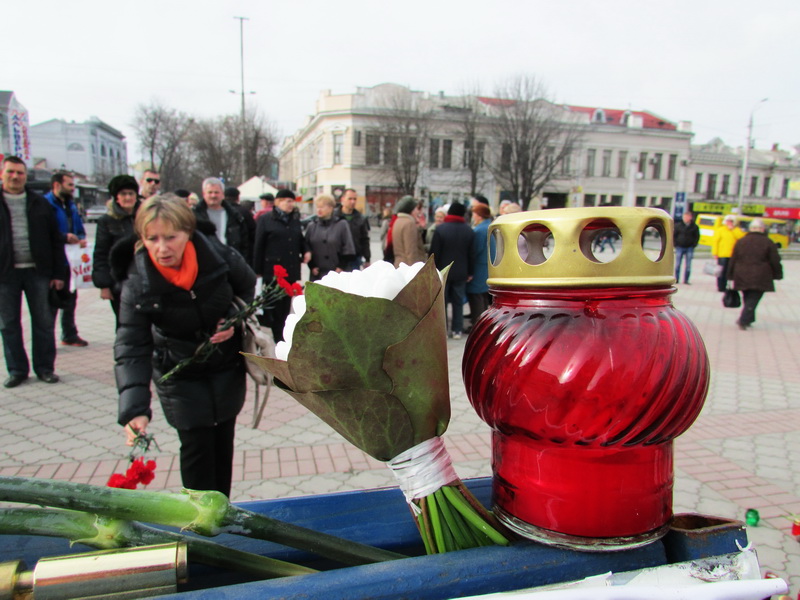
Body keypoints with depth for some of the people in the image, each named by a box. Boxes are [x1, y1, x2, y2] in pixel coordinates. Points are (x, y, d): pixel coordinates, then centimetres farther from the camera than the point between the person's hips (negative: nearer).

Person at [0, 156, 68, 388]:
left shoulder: (40, 204, 8)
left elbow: (56, 240, 7)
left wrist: (59, 273, 1)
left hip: (37, 271, 0)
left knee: (44, 322, 4)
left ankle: (45, 368, 15)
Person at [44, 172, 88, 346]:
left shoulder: (71, 205, 15)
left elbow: (80, 229, 19)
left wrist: (81, 239, -1)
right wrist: (65, 237, -24)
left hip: (70, 261, 8)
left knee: (70, 298, 16)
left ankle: (69, 335, 28)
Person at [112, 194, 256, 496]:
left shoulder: (220, 257, -20)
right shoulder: (138, 284, -23)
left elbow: (250, 289, 1)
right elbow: (131, 349, -26)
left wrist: (236, 319, -17)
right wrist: (134, 410, -37)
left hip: (227, 367, 2)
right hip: (181, 377, -1)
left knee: (223, 440, 13)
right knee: (196, 444, -4)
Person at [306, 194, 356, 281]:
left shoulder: (341, 225, 0)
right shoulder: (311, 226, 7)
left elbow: (348, 249, 0)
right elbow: (306, 247, 9)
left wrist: (341, 267, -4)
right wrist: (312, 266, 0)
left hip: (336, 273, -2)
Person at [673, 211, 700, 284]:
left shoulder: (694, 227, 2)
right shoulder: (678, 225, 1)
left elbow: (697, 237, 8)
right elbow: (674, 235, 6)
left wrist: (693, 245, -2)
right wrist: (676, 244, -1)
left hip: (690, 248, 0)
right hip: (680, 247, 0)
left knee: (688, 266, 0)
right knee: (677, 264, 1)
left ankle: (686, 280, 7)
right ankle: (676, 279, 8)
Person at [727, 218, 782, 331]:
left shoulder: (740, 241, 7)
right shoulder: (768, 242, -3)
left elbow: (733, 260, 7)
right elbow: (775, 261, -2)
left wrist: (731, 275, 13)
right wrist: (777, 274, 10)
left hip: (742, 277, 4)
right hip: (760, 278, -4)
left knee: (747, 298, 18)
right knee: (753, 299, -3)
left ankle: (749, 319, 22)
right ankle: (743, 320, -16)